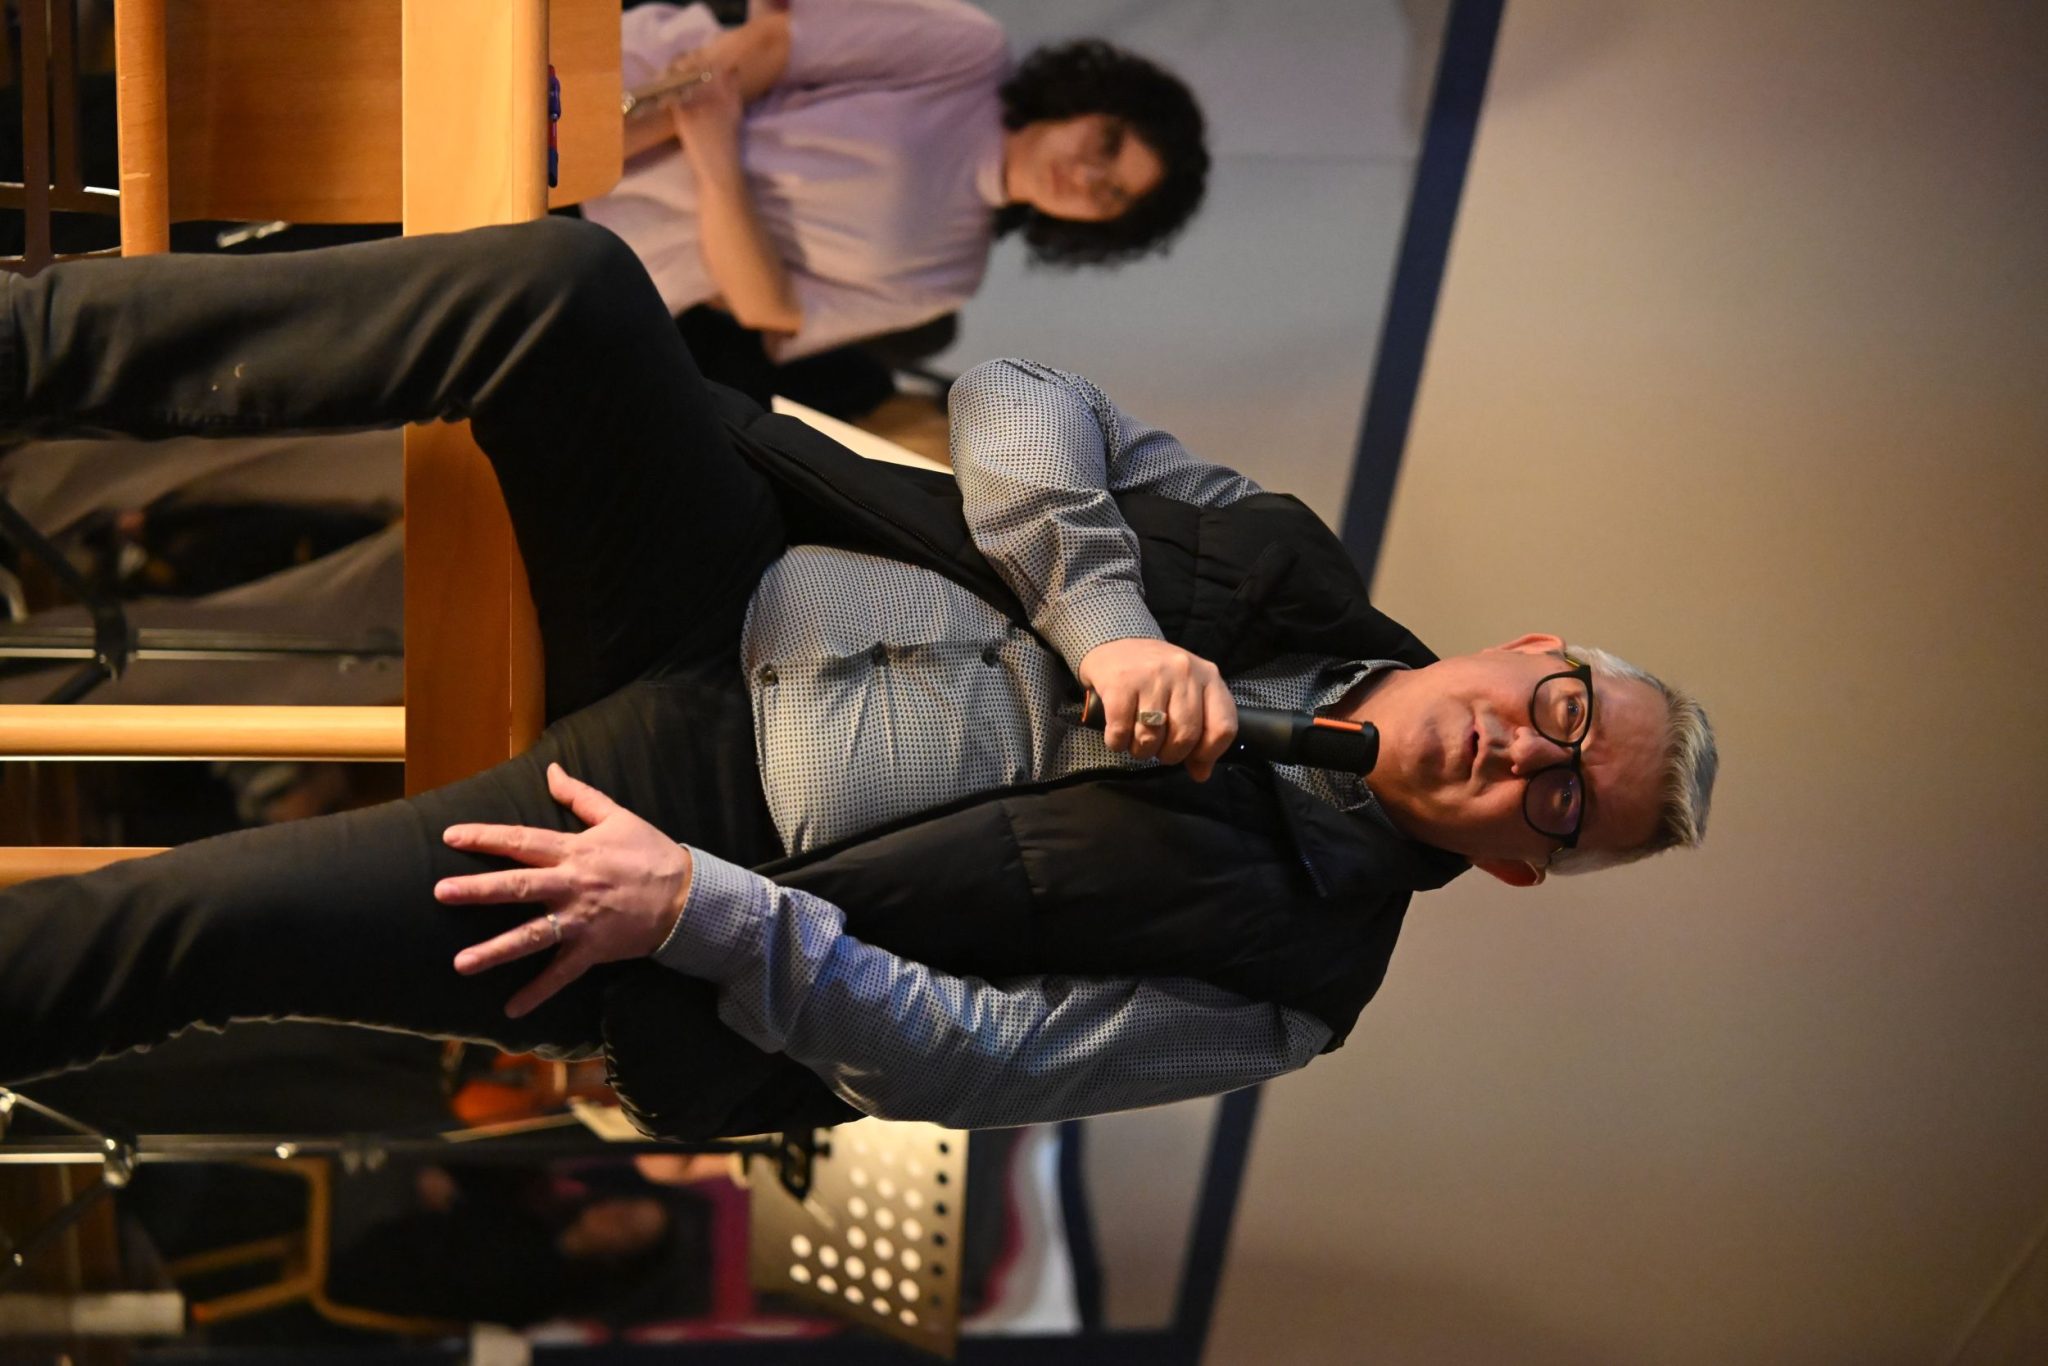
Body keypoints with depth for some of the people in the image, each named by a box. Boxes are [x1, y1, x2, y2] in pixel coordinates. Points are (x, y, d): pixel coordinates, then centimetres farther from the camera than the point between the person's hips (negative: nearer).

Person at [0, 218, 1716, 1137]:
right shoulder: (1301, 574, 6)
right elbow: (1019, 412, 0)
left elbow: (969, 1056, -13)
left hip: (697, 806, -4)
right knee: (565, 284, -26)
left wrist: (700, 911, -23)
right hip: (728, 590, 4)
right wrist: (1102, 621, -17)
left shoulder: (1284, 973, -5)